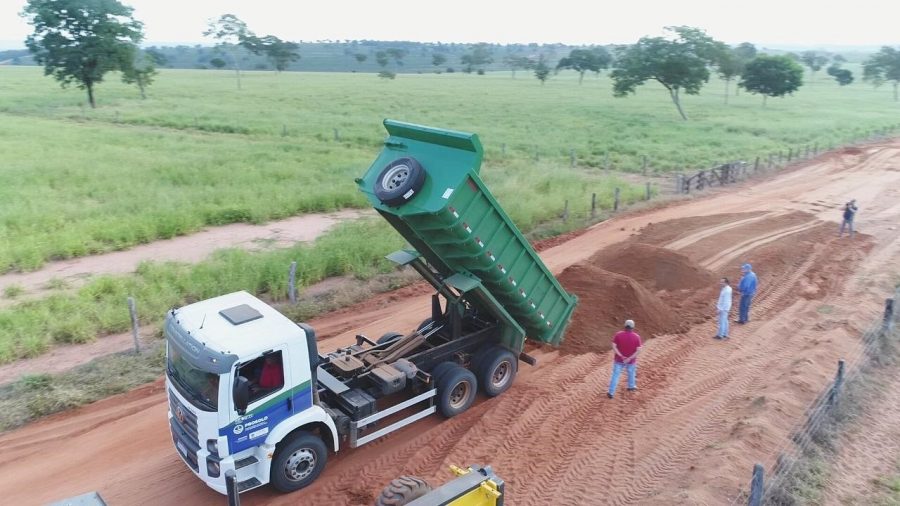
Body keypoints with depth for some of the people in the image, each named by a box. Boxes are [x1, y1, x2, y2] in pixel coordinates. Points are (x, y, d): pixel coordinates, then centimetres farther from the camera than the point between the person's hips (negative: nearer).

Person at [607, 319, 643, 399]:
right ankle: (631, 386, 48)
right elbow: (638, 350, -17)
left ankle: (611, 393, 11)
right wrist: (629, 358, -19)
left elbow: (614, 347, -16)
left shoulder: (618, 334, -13)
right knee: (631, 373, 26)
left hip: (619, 360, 0)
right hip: (631, 361, 0)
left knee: (615, 375, 10)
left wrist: (621, 356, -16)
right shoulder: (636, 337, -13)